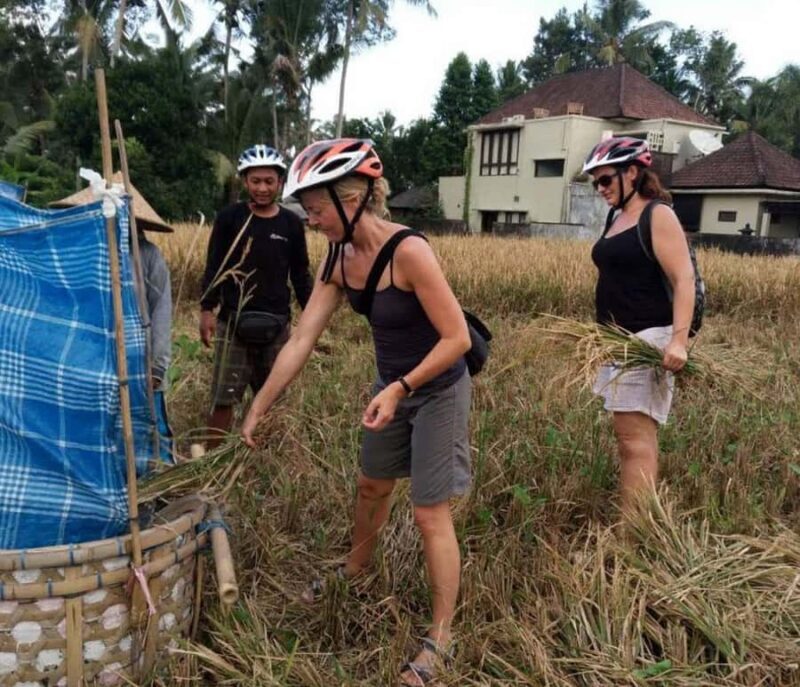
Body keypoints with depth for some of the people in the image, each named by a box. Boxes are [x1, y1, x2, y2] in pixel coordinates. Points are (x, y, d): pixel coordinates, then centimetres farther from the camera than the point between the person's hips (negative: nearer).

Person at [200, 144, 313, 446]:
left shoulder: (291, 223, 5)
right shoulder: (229, 218, 0)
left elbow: (300, 274, 10)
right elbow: (213, 266, 1)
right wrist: (206, 310, -7)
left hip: (276, 324, 2)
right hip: (233, 322, -2)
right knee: (224, 399, -4)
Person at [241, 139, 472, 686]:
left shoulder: (409, 252, -30)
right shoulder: (339, 259, -7)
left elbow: (458, 338, -26)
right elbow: (301, 341, -6)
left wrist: (401, 388, -31)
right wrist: (258, 409, -4)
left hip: (438, 391, -7)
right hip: (392, 385, 7)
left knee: (430, 515, 0)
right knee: (372, 485, 24)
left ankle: (441, 636, 18)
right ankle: (355, 570, 52)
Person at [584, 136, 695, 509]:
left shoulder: (658, 215, -9)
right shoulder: (618, 218, 15)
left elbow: (684, 279, -17)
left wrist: (679, 339, -26)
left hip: (646, 339, -9)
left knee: (635, 437, -10)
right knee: (629, 435, 12)